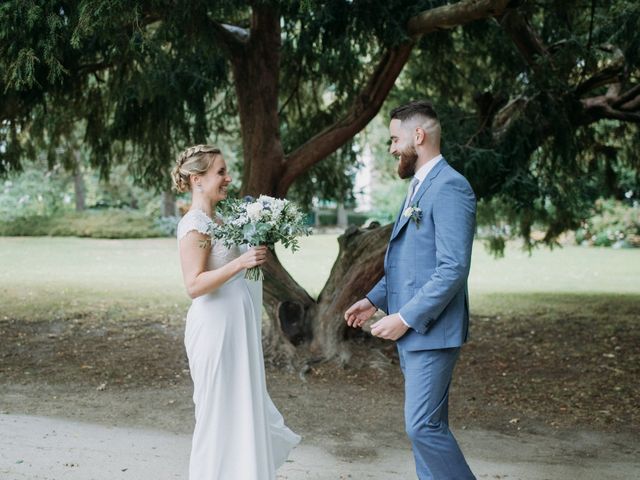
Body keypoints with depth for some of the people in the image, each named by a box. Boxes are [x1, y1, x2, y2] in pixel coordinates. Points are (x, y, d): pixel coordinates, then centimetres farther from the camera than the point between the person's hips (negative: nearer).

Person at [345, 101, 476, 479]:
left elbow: (453, 268, -22)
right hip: (411, 330, 10)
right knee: (427, 424, 14)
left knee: (423, 426, -9)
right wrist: (375, 300, 15)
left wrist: (405, 318, -20)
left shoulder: (450, 187, -15)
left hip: (432, 330, -10)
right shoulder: (420, 187, 16)